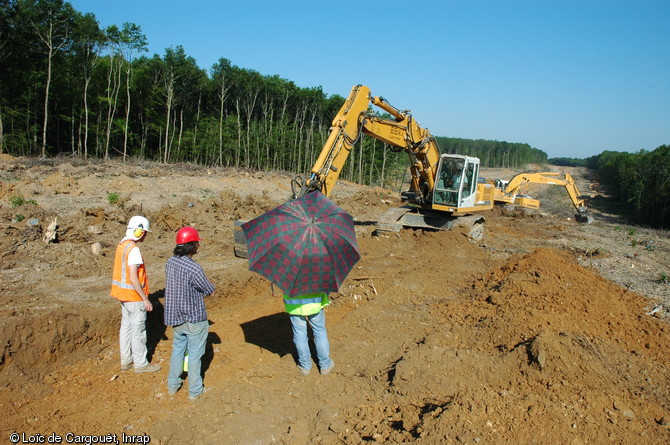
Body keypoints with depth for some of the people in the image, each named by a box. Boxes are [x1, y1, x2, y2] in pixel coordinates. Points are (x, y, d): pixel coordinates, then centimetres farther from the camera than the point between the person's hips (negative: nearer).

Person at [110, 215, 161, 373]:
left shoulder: (121, 245, 7)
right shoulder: (133, 249, -21)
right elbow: (133, 278, -24)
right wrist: (145, 299, -18)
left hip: (123, 295, 9)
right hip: (134, 296, -9)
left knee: (126, 327, 17)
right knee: (138, 330, 2)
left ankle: (126, 360, 28)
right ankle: (141, 363, 14)